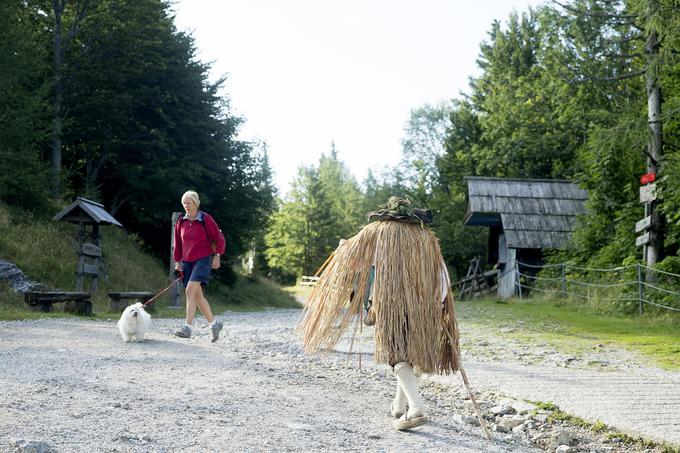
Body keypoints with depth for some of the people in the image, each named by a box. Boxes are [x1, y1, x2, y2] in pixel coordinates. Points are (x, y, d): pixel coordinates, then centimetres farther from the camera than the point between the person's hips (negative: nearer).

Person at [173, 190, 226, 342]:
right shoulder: (181, 221, 7)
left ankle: (187, 328, -23)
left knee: (190, 290, -21)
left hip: (203, 260, -6)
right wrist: (177, 261, 12)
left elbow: (219, 238, -2)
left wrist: (217, 256, -8)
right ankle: (214, 324, 20)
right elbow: (178, 243, 16)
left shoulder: (206, 219, -7)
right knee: (197, 296, 7)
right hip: (187, 262, 6)